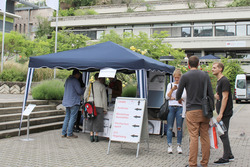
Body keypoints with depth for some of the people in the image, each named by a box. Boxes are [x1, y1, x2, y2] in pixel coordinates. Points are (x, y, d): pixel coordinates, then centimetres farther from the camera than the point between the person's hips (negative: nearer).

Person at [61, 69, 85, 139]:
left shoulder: (68, 79, 13)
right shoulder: (75, 81, -15)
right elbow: (79, 91, -17)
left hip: (67, 101, 9)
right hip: (74, 102, -9)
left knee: (67, 117, 14)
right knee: (72, 118, -2)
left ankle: (63, 133, 15)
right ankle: (69, 134, 1)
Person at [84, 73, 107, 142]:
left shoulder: (90, 85, 7)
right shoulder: (102, 86, -1)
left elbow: (85, 95, 6)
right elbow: (104, 98, -1)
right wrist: (105, 109, 4)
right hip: (99, 105, -3)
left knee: (91, 121, 10)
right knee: (98, 121, 5)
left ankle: (91, 135, 10)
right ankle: (96, 135, 6)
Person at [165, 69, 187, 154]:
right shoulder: (170, 85, 14)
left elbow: (184, 96, -6)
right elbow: (167, 97, 4)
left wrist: (172, 98, -5)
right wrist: (172, 89, -10)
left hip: (180, 107, -1)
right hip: (171, 107, 1)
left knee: (179, 127, 0)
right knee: (170, 127, -3)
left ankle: (179, 146, 7)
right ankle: (169, 146, 1)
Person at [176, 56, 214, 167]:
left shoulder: (185, 76, -3)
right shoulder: (205, 75, 6)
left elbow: (178, 93, 2)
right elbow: (211, 94, 4)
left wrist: (178, 99, 25)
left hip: (192, 111, -3)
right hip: (204, 111, 3)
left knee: (194, 138, -3)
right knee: (205, 137, 8)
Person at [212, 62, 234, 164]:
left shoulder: (224, 81, -14)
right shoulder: (218, 81, 16)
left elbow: (225, 97, -19)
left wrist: (220, 114, -21)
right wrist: (215, 95, 0)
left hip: (225, 113, -10)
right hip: (221, 113, 10)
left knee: (223, 135, -5)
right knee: (222, 134, 14)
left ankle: (225, 158, 1)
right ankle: (229, 156, 23)